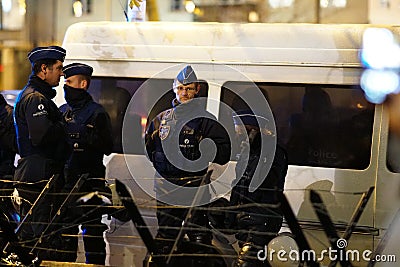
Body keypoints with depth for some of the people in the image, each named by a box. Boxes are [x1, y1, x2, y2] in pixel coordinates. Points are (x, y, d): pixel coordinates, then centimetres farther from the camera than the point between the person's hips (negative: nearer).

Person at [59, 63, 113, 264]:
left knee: (92, 228, -2)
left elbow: (107, 147, -8)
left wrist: (85, 140, -19)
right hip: (65, 179, 6)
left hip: (89, 180, -6)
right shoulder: (62, 111, 14)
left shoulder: (96, 112, -4)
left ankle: (95, 263, 4)